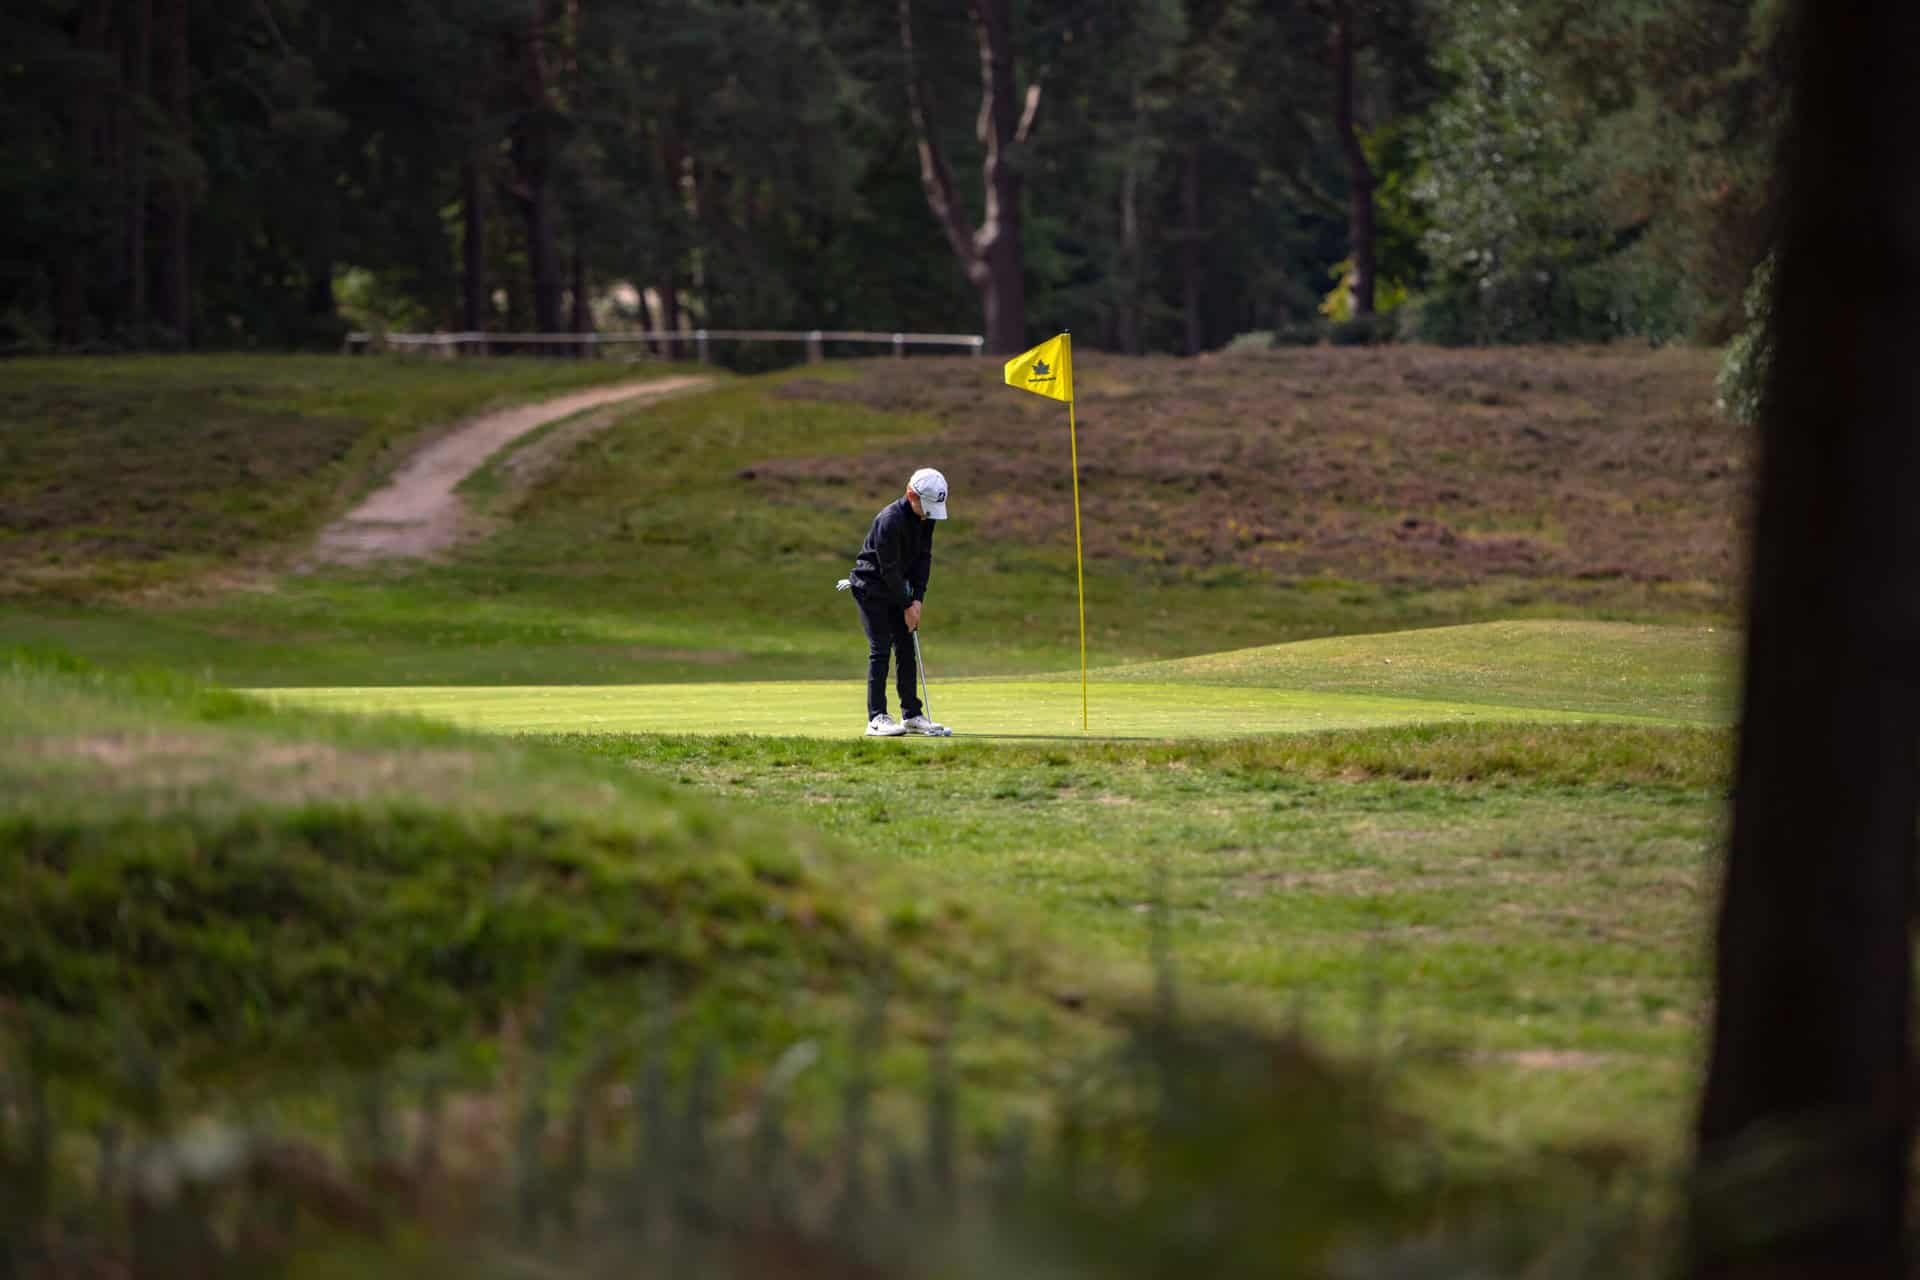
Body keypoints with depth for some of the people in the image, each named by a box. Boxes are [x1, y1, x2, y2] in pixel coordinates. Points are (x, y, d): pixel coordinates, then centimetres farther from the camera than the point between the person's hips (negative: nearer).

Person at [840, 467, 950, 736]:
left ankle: (911, 714, 10)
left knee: (906, 649, 5)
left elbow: (924, 558, -1)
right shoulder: (891, 520, -28)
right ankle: (876, 719, -11)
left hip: (896, 587, 8)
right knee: (880, 650, -11)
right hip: (871, 586, -8)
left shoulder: (926, 517, -4)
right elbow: (889, 568, -24)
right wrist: (907, 606, -17)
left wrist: (918, 599, -9)